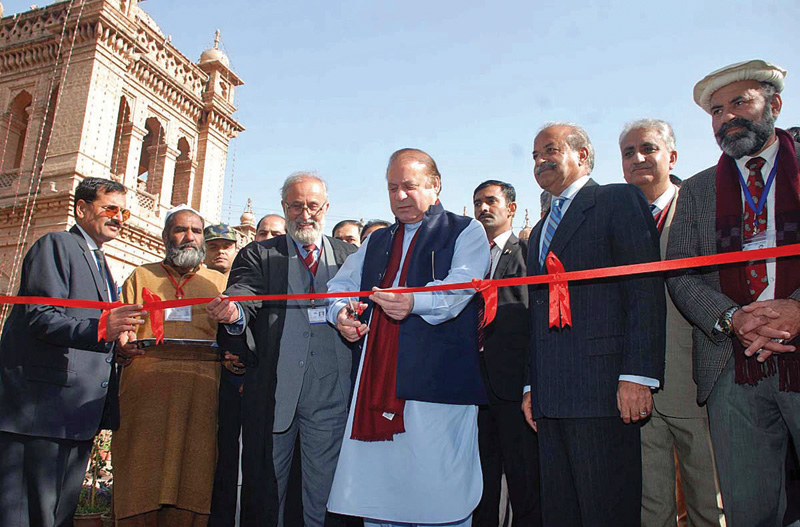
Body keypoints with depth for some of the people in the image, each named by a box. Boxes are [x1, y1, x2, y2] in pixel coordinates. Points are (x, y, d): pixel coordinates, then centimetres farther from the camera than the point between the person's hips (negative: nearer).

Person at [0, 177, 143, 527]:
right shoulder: (55, 245, -3)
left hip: (79, 414, 9)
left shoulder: (100, 265, 24)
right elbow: (40, 318, -17)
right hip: (42, 408, -8)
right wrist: (100, 329, -31)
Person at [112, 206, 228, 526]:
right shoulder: (141, 277, 20)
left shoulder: (219, 282, 19)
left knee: (192, 485, -3)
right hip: (146, 389, 0)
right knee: (142, 483, -3)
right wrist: (123, 343, -8)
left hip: (201, 391, 0)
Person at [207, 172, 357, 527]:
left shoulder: (350, 255, 13)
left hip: (330, 391, 1)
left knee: (323, 491, 9)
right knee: (264, 487, 10)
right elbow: (244, 291, -9)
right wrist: (232, 312, -30)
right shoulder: (258, 255, 9)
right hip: (274, 390, 0)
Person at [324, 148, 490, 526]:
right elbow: (340, 285, 23)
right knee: (373, 490, 10)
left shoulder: (465, 232, 6)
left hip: (438, 383, -5)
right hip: (376, 381, 6)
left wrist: (415, 302, -31)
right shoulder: (377, 242, 24)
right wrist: (341, 312, -1)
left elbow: (461, 284, -12)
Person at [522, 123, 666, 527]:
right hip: (550, 398, 7)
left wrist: (637, 375, -17)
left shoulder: (619, 201, 1)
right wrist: (532, 386, 16)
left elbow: (646, 289, -9)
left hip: (603, 387, -7)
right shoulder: (539, 232, 24)